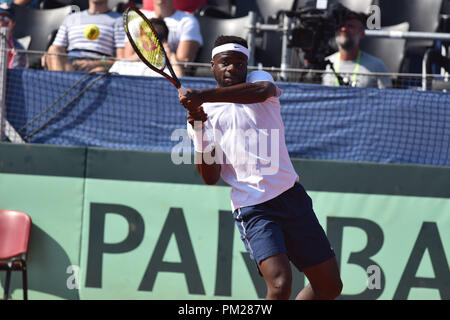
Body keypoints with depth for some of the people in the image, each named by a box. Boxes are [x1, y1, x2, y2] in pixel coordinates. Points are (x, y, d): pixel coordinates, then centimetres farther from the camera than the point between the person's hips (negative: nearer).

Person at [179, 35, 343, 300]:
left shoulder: (259, 79, 10)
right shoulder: (204, 113, 6)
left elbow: (263, 90, -19)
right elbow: (210, 177, -3)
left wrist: (203, 96, -28)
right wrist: (198, 131, -17)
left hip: (292, 196, 3)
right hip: (253, 209, -3)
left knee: (330, 286, 7)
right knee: (280, 284, -24)